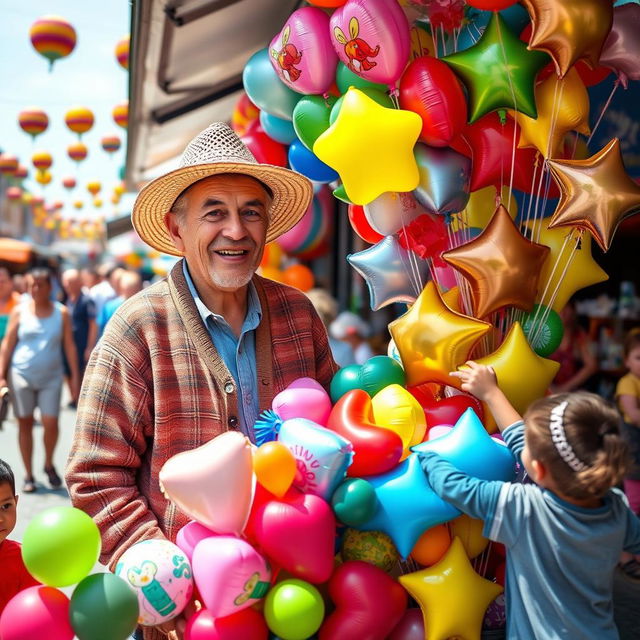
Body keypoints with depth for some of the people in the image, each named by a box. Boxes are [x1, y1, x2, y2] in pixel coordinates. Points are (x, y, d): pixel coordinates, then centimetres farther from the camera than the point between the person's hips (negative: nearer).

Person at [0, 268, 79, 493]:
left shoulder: (61, 313, 2)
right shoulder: (20, 311, 2)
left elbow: (69, 346, 4)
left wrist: (75, 376, -1)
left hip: (51, 377, 0)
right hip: (21, 374, 0)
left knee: (51, 423, -8)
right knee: (25, 424, 5)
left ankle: (49, 465, 18)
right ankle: (28, 474, 16)